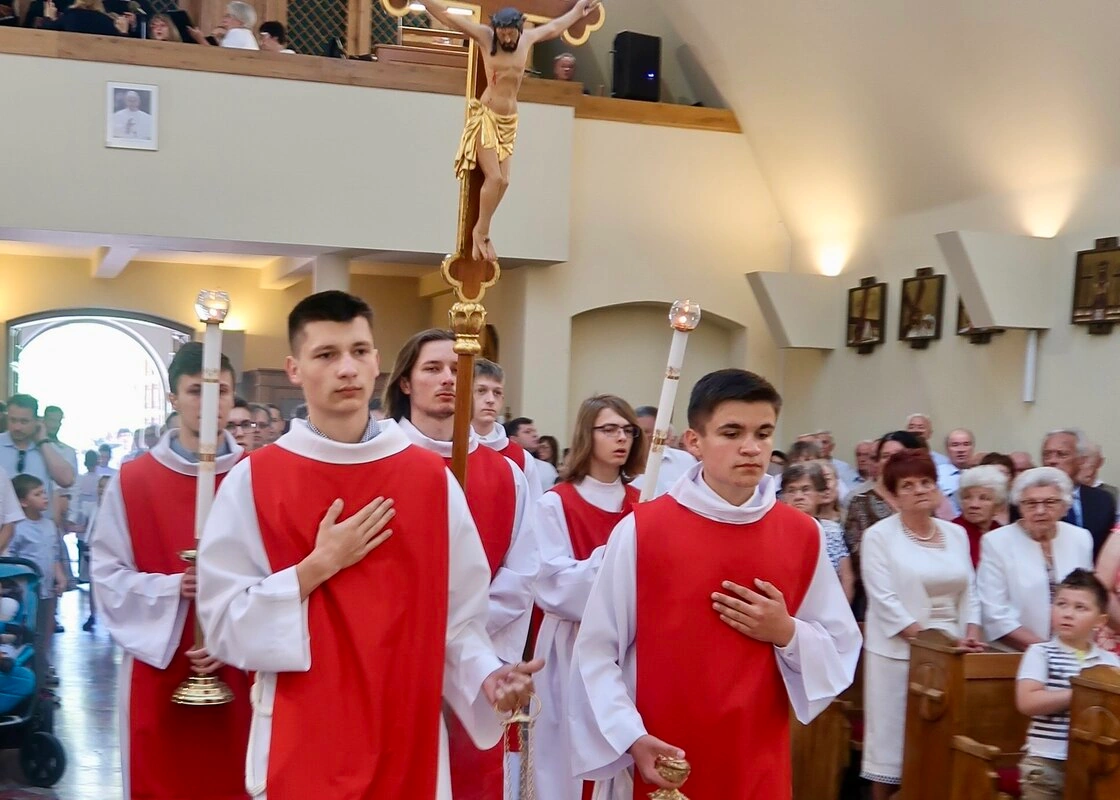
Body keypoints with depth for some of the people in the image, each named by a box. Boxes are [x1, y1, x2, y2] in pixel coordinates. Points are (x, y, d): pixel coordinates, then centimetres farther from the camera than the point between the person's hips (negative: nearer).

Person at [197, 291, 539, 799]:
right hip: (302, 741, -2)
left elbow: (459, 613, 1)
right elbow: (223, 624, -6)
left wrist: (487, 676, -15)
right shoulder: (252, 480, -5)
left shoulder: (432, 478, -1)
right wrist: (318, 567, -15)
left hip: (409, 736, 2)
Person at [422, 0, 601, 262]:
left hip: (509, 120, 5)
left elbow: (554, 27, 25)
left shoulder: (528, 38, 5)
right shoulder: (485, 36, -8)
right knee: (494, 177, -15)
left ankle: (481, 232, 11)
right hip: (486, 117, -5)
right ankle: (481, 232, 0)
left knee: (502, 181, 0)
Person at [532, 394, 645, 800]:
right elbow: (553, 586, -14)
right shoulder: (555, 503, -6)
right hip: (574, 648, -4)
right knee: (574, 757, 1)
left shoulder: (642, 505, 8)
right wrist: (609, 558, -25)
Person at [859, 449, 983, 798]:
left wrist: (970, 634, -7)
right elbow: (884, 600, -12)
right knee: (892, 735, 1)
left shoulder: (956, 534, 10)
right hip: (898, 652, -4)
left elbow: (968, 591, 10)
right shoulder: (879, 535, -5)